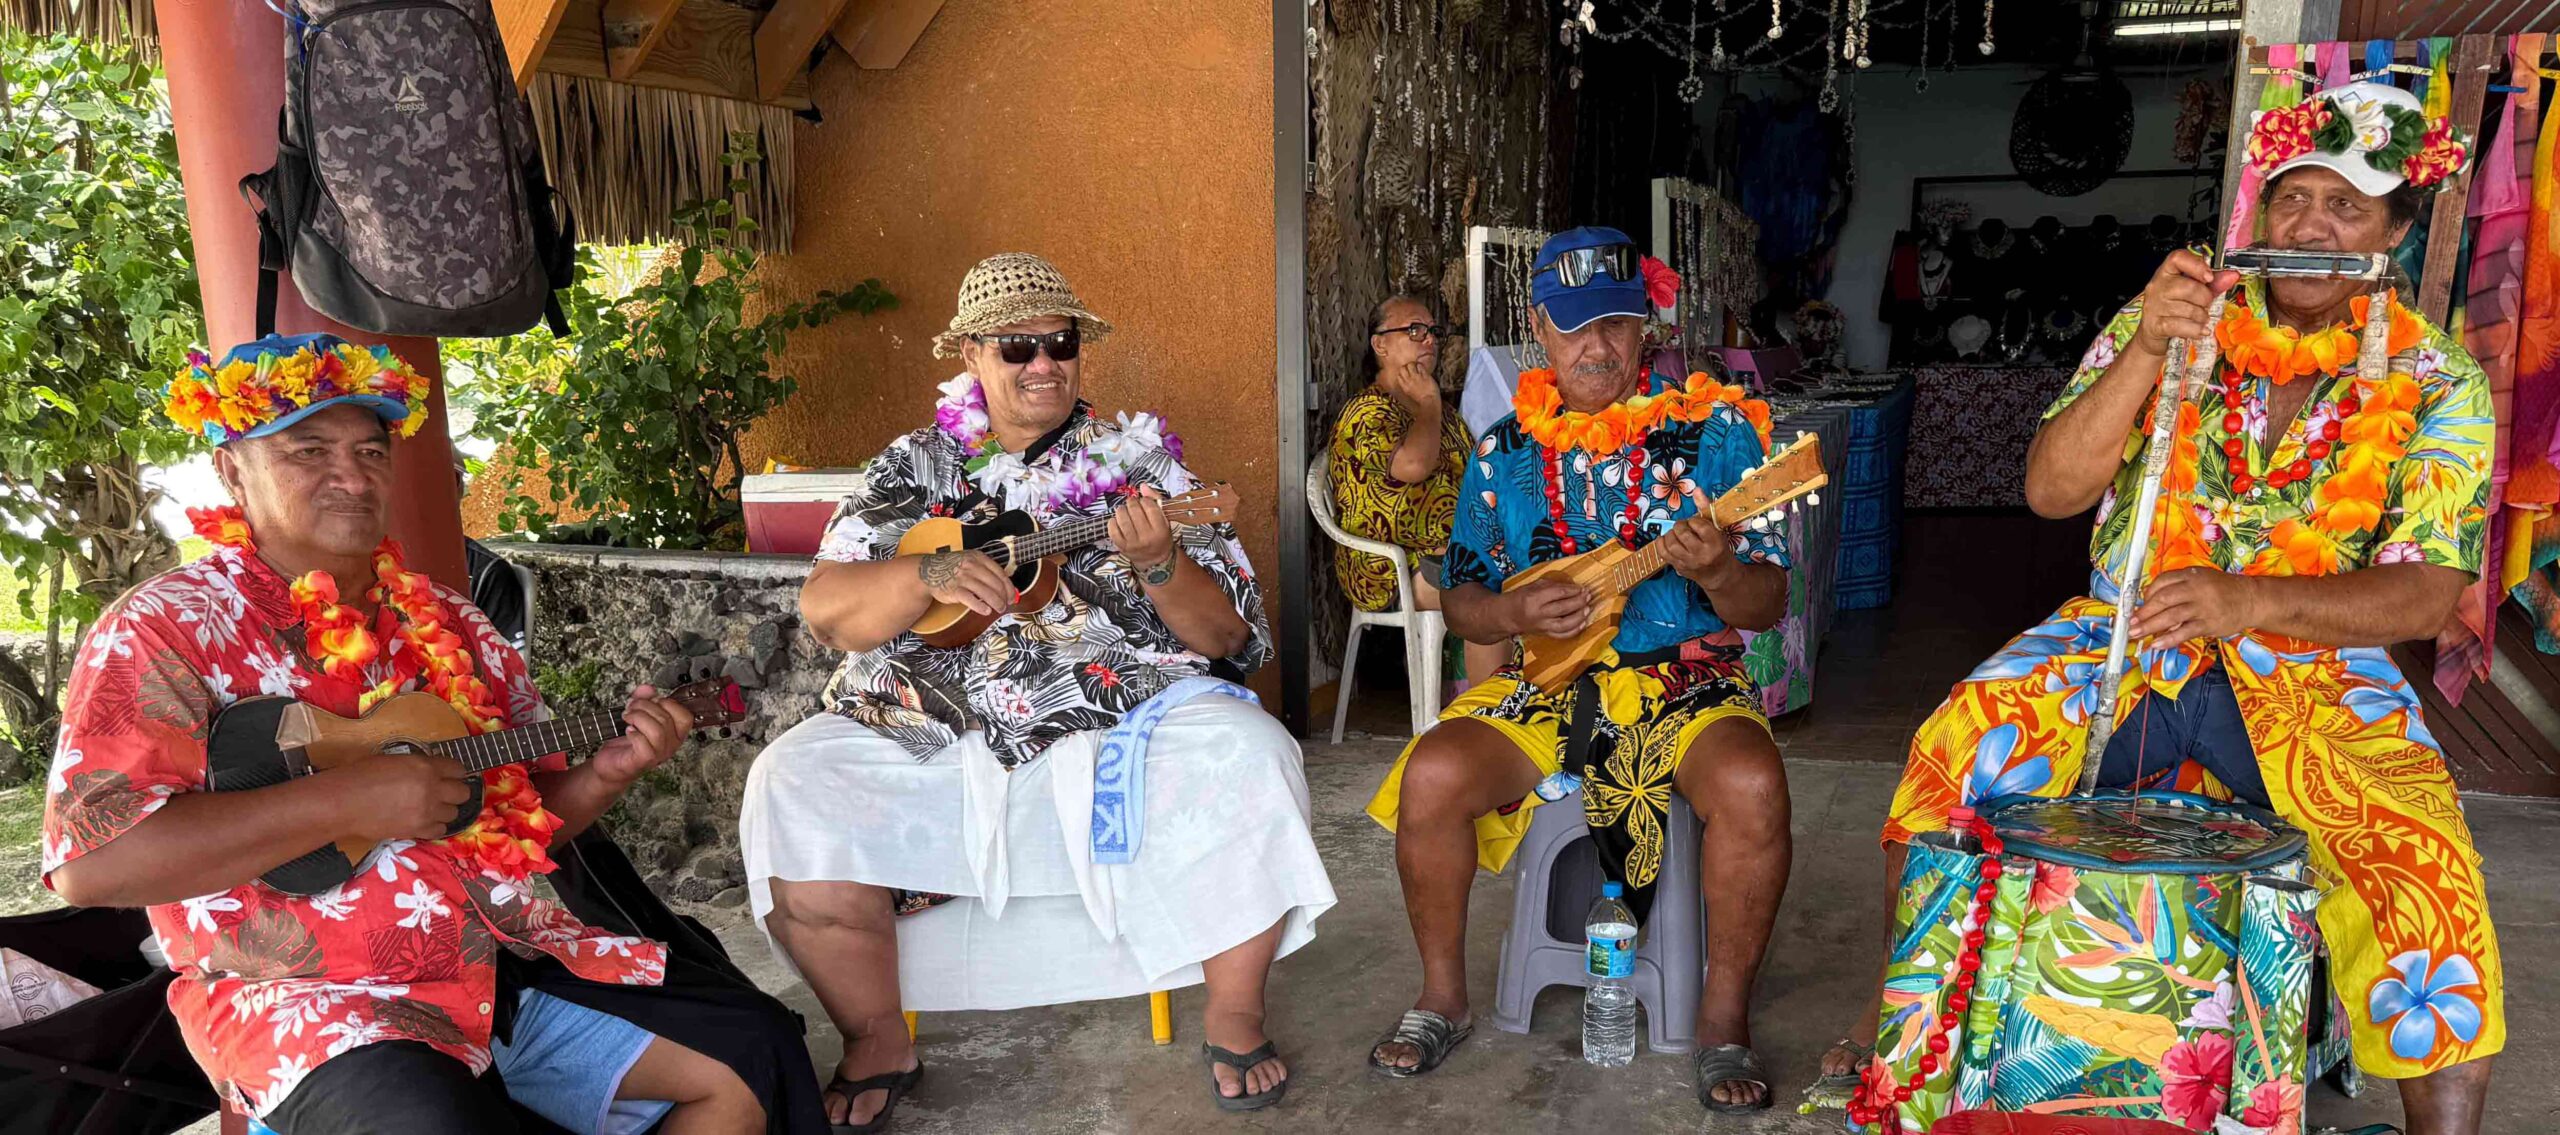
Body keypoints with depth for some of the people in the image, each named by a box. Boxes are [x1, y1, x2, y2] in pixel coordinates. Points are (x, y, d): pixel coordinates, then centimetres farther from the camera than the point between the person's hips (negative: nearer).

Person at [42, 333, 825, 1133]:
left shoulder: (446, 624, 13)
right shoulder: (165, 629, -6)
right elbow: (88, 859, -18)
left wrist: (608, 772, -2)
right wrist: (348, 800, -21)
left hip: (506, 955, 6)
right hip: (314, 997, -6)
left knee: (749, 1054, -4)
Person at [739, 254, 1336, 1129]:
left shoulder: (1139, 463, 7)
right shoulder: (912, 469, 11)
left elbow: (1224, 638, 2)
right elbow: (826, 610, 1)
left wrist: (1158, 564, -18)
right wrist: (929, 574, -18)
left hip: (1120, 730, -1)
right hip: (928, 741, 2)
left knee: (1249, 765, -27)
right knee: (792, 792, -22)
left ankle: (1234, 1017, -5)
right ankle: (877, 1043, -2)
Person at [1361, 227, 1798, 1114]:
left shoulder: (1713, 429, 0)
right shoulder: (1506, 451, 7)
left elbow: (1766, 606, -2)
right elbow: (1461, 601, 10)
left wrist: (1720, 574, -26)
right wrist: (1516, 613, -13)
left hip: (1686, 682, -2)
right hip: (1547, 684, 2)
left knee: (1752, 785, -33)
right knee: (1432, 775, -23)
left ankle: (1725, 1017, -10)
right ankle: (1443, 998, 0)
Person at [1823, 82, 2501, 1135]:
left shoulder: (2434, 380, 0)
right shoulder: (2170, 318, 4)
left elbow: (2425, 595, -9)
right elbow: (2051, 489, -6)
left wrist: (2249, 601, -28)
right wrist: (2146, 353, -21)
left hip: (2317, 673, 0)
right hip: (2125, 643, 1)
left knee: (2427, 869, -28)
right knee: (1955, 754, -24)